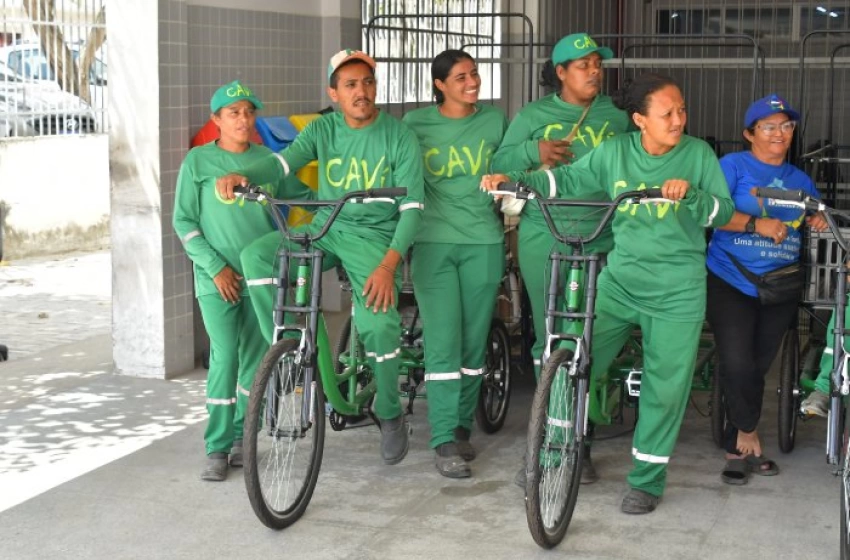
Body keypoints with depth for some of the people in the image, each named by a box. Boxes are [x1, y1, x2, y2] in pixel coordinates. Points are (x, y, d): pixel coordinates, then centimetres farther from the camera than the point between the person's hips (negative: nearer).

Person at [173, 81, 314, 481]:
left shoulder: (268, 160, 6)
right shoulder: (198, 161, -1)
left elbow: (304, 198, 14)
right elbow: (183, 222, -1)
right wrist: (216, 267, -8)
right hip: (218, 278, -3)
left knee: (256, 357, 7)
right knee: (224, 357, -9)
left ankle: (242, 437, 22)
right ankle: (217, 448, 0)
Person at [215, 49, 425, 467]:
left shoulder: (399, 138, -5)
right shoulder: (323, 129, 4)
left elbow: (412, 207, -9)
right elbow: (285, 160, -12)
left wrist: (388, 264, -22)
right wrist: (243, 175, -34)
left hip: (374, 236, -3)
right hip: (325, 229, 4)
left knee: (378, 323, -26)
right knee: (256, 255, -23)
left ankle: (390, 416, 1)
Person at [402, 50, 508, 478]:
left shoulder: (494, 121, 7)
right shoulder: (416, 123, 2)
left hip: (483, 242, 2)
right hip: (434, 242, -2)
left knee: (474, 341, 6)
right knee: (443, 341, -8)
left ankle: (462, 427, 21)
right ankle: (444, 442, -5)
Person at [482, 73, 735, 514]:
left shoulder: (698, 154, -1)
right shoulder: (615, 152, 2)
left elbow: (724, 212, -2)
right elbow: (568, 179, 4)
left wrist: (690, 194, -22)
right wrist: (513, 179, -9)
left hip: (677, 291, -1)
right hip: (620, 279, 1)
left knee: (665, 387, 2)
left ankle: (646, 480, 18)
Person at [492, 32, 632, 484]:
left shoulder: (618, 119, 13)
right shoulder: (533, 116, 9)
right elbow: (500, 165, 6)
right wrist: (534, 151, -11)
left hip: (601, 239, 1)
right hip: (544, 238, -1)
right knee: (550, 341, 0)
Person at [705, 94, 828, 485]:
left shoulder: (800, 179, 13)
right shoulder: (733, 166, -3)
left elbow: (816, 216, 23)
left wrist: (819, 220, -1)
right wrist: (756, 224, -26)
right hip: (730, 282, -5)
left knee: (757, 369, 9)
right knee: (737, 365, -17)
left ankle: (736, 448, 22)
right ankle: (749, 437, 6)